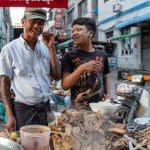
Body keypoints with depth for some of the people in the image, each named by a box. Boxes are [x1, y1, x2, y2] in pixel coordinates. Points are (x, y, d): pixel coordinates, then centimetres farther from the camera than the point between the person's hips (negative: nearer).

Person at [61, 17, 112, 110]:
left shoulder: (102, 54, 4)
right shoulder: (70, 56, -6)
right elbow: (65, 85, -14)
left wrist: (108, 94, -1)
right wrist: (82, 68, -25)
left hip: (100, 105, 3)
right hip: (79, 107, -3)